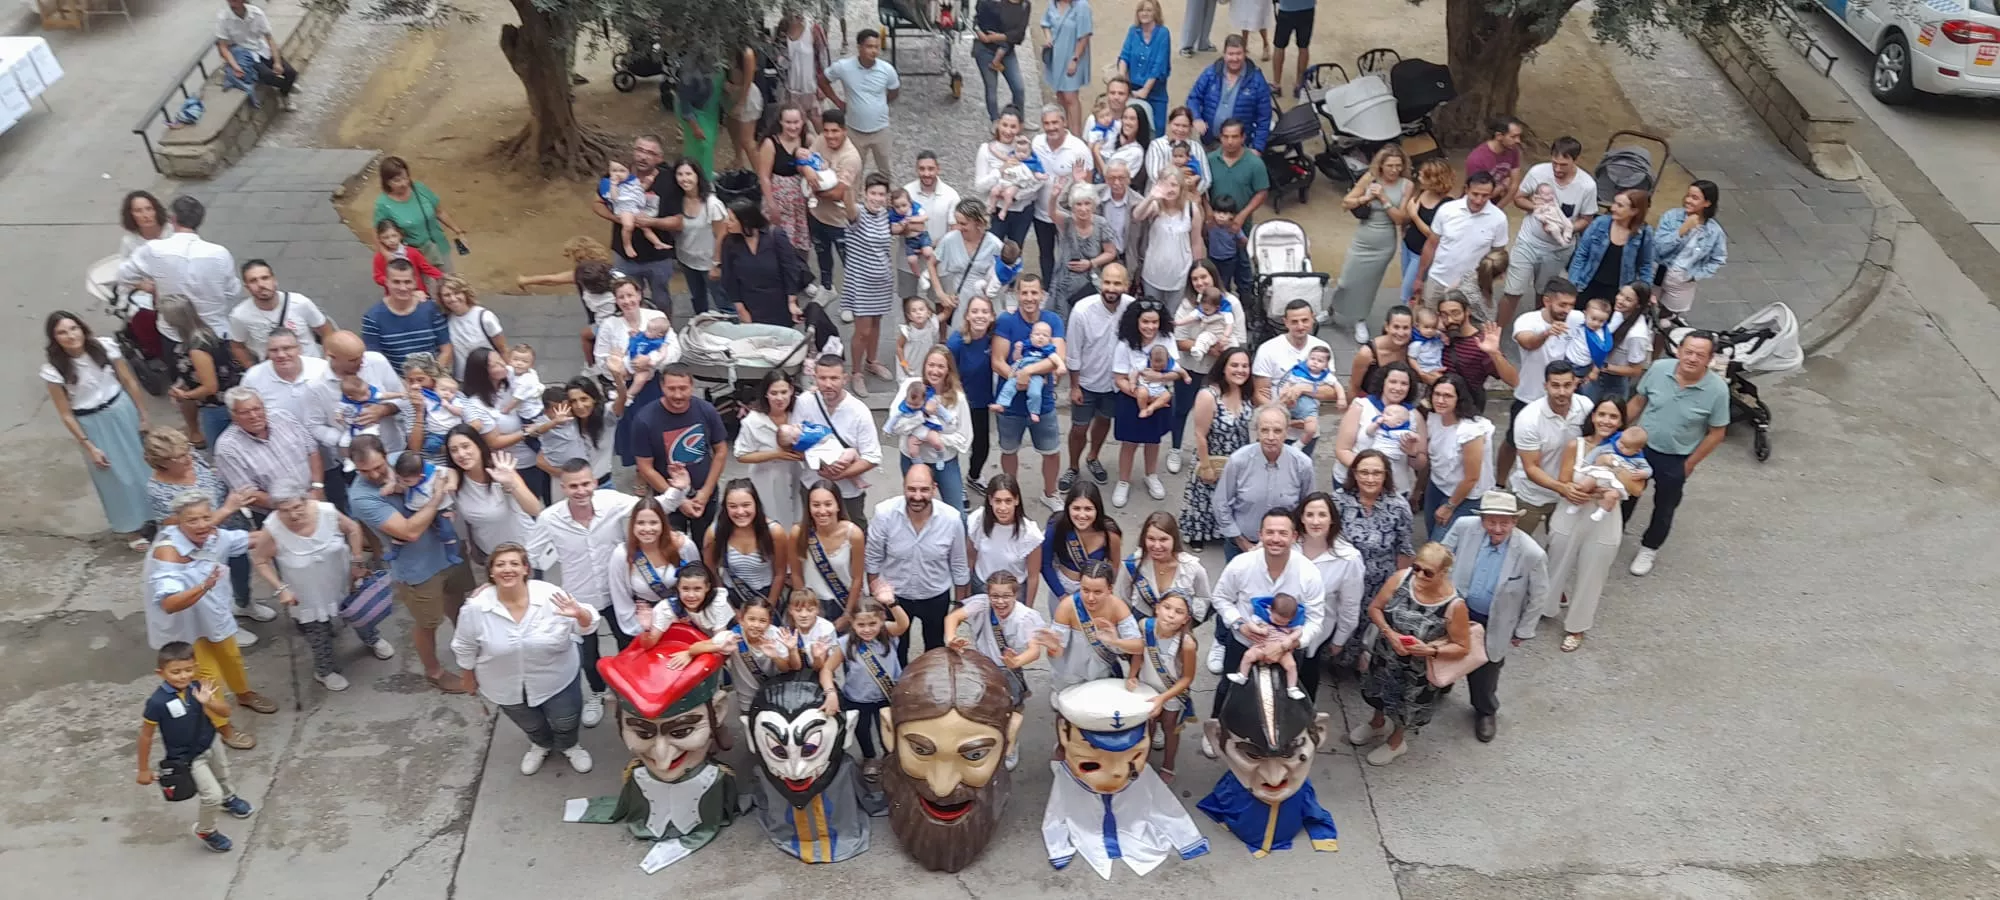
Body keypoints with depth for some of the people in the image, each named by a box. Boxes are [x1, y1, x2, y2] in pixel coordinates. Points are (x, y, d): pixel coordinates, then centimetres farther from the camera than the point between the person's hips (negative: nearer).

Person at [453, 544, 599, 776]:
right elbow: (464, 648, -4)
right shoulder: (476, 608, -22)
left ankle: (568, 746, 51)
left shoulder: (549, 596, -24)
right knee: (531, 725, 24)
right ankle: (541, 745, 59)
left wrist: (580, 614, -41)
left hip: (556, 678, -1)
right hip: (507, 686, 1)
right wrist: (470, 678, 8)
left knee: (565, 722, 15)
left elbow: (586, 626, -19)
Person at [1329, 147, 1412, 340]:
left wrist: (1384, 199, -21)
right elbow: (1345, 203, -5)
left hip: (1384, 245, 0)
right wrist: (1366, 198, -20)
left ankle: (1360, 321, 33)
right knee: (1348, 280, 8)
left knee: (1368, 284, 13)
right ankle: (1333, 311, 33)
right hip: (1361, 241, 0)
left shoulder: (1406, 185, -10)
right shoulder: (1370, 179, -10)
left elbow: (1402, 219, -13)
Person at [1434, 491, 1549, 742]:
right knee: (1447, 658, 27)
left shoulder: (1532, 554, -29)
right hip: (1457, 612, 2)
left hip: (1494, 625, -2)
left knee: (1485, 673, 21)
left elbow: (1538, 597, -14)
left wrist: (1522, 632, -4)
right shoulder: (1464, 528, -24)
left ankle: (1485, 712, 52)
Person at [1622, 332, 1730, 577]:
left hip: (1675, 460, -1)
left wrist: (1690, 464, -9)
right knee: (1627, 495, 20)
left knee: (1664, 508, 18)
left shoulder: (1717, 389, -23)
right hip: (1640, 447, 2)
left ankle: (1649, 548, 42)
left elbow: (1716, 433, -12)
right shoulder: (1659, 369, -17)